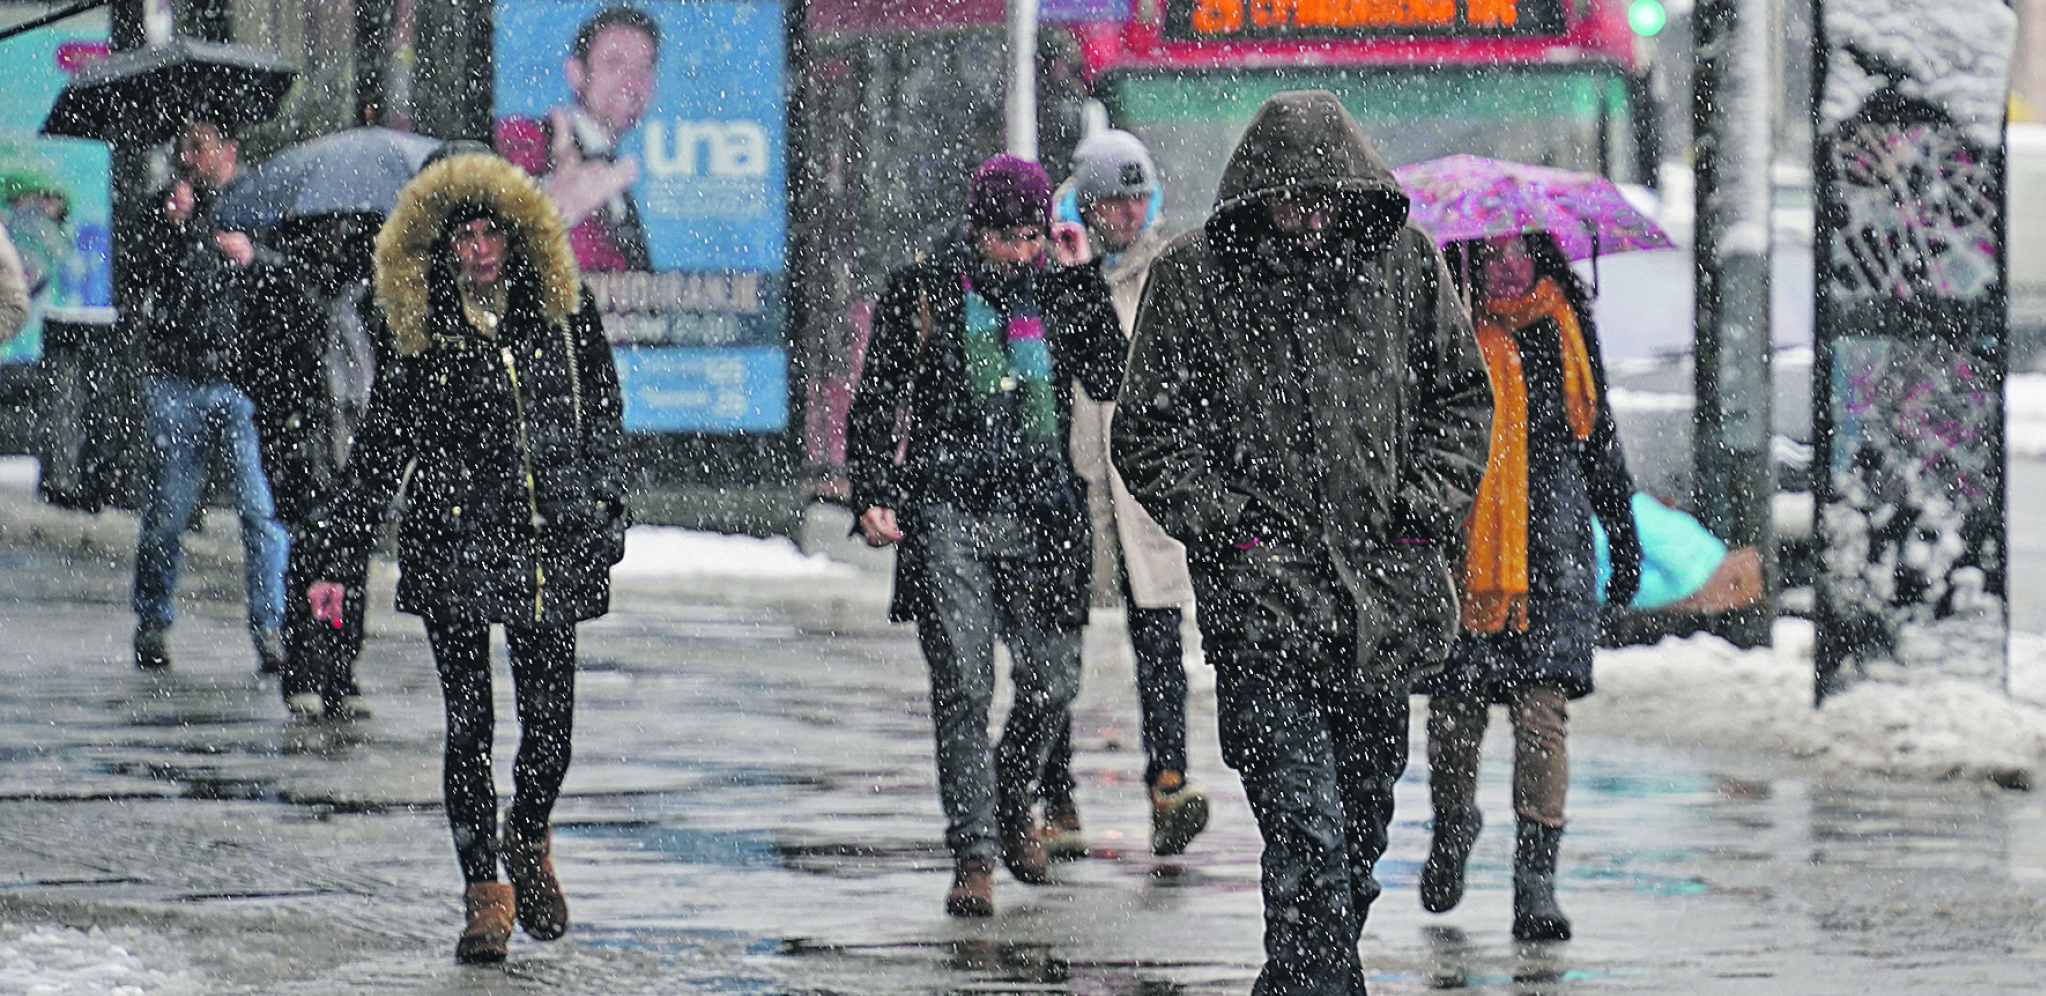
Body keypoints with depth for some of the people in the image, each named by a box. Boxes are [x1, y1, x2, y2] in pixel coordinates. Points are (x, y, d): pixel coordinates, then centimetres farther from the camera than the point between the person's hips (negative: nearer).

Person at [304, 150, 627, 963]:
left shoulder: (562, 310, 5)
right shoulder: (424, 336, 1)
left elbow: (602, 414, 15)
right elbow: (378, 453, 6)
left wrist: (605, 514, 9)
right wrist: (338, 562, 5)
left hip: (552, 546, 2)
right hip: (455, 547, -1)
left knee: (550, 719, 1)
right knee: (469, 722, -6)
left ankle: (529, 843, 31)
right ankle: (485, 894, 2)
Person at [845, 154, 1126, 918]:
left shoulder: (1055, 289, 10)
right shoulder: (922, 291, 1)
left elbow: (1107, 381, 0)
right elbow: (876, 402, 2)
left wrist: (1085, 280, -4)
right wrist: (873, 496, -9)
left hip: (1040, 515, 3)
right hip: (948, 512, -3)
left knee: (1052, 680, 1)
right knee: (962, 686, -9)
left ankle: (1012, 798, 30)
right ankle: (973, 855, -5)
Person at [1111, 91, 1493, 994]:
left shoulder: (1403, 262, 5)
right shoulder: (1192, 277, -4)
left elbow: (1459, 397, 16)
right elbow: (1148, 434, 1)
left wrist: (1423, 508, 2)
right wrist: (1231, 527, -9)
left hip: (1382, 593, 4)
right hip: (1260, 595, -4)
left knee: (1362, 822, 13)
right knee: (1306, 828, -15)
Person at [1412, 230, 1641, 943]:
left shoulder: (1561, 318, 10)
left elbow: (1596, 429, 18)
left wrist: (1623, 535, 18)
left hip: (1550, 543, 0)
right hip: (1455, 537, 0)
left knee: (1543, 702, -10)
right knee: (1455, 701, 4)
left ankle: (1536, 875, -11)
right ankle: (1452, 823, 33)